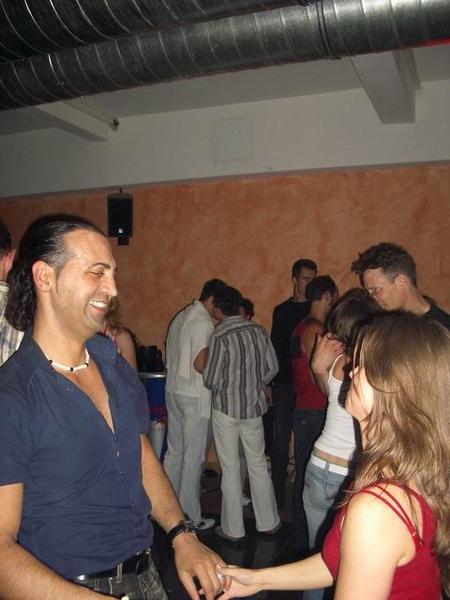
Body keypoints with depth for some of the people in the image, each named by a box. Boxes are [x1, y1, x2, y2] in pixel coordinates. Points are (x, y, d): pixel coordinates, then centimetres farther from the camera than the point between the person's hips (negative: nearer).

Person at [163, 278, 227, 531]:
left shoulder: (180, 317, 11)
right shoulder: (205, 323, -16)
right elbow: (201, 364, -24)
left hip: (173, 391, 9)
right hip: (194, 396, -9)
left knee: (174, 452, 16)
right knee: (194, 456, 1)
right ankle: (190, 516, 10)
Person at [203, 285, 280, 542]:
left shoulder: (220, 337, -17)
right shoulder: (259, 331, -3)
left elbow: (211, 380, -15)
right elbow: (272, 368, 4)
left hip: (226, 408, -4)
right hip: (254, 407, 4)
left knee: (231, 469, 8)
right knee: (259, 465, 17)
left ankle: (233, 529, 21)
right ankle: (269, 522, 29)